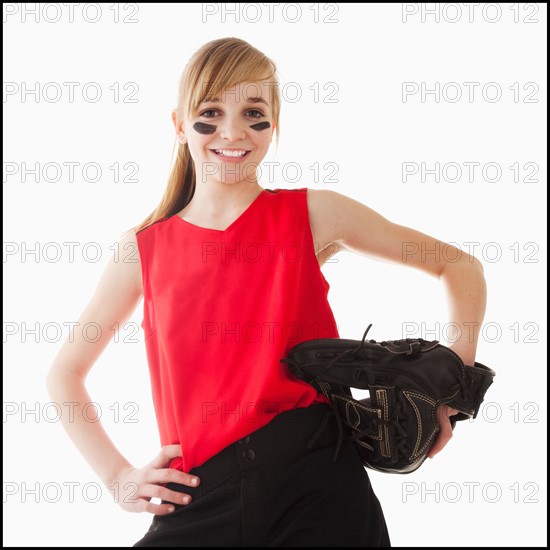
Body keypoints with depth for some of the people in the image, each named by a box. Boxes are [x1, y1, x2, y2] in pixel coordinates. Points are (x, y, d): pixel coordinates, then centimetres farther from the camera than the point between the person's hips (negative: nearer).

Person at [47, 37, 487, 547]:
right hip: (202, 500, 2)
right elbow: (64, 374, 17)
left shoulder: (315, 214, 2)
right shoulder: (144, 249, 6)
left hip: (319, 484, -1)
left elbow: (460, 266, 12)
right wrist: (119, 476, 7)